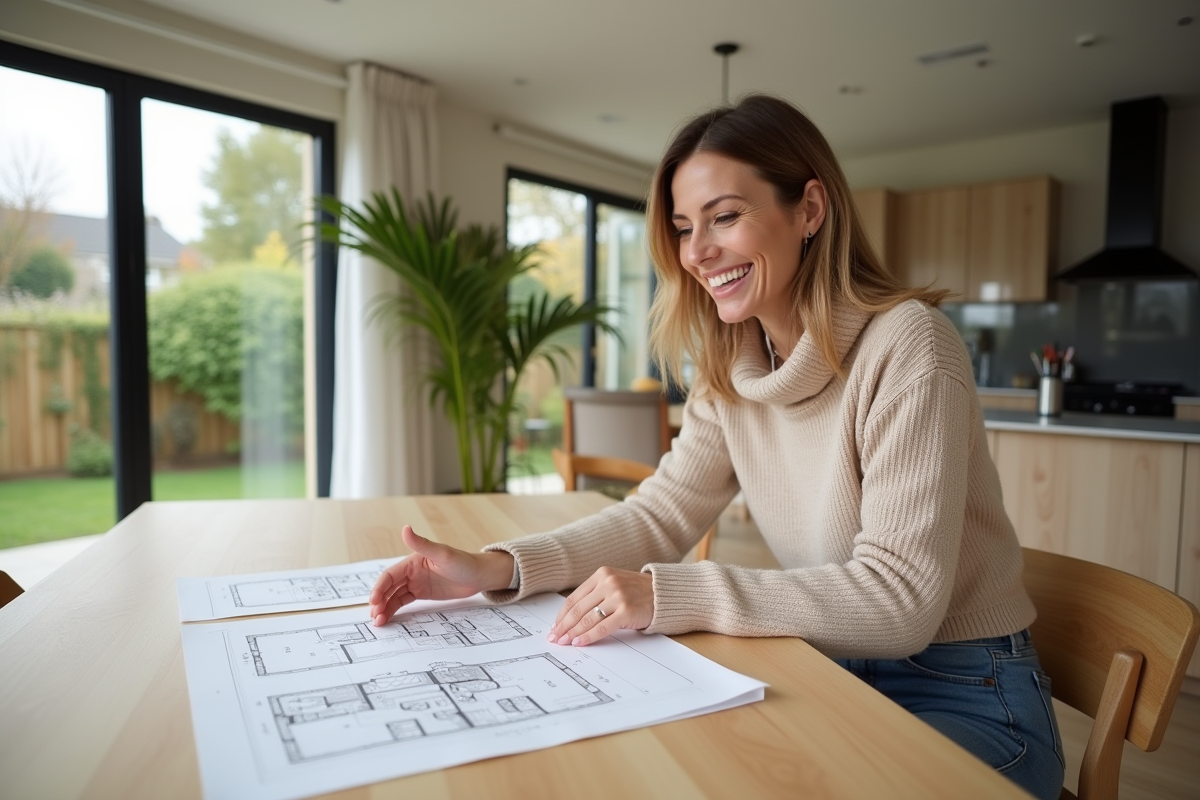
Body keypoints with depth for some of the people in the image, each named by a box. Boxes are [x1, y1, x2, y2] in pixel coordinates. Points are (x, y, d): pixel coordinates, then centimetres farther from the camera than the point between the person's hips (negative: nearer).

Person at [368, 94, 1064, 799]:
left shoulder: (905, 344, -21)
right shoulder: (731, 369, -1)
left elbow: (900, 595, -25)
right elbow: (662, 513, -1)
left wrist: (669, 596, -33)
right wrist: (496, 569, -14)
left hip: (965, 700, -5)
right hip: (833, 674, 5)